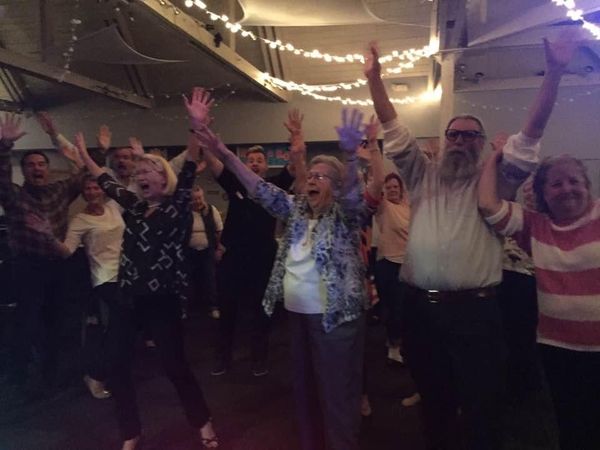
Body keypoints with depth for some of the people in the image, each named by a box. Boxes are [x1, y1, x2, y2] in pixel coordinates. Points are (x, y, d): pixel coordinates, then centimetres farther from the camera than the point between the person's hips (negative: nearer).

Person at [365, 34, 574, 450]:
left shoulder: (495, 180, 6)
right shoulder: (423, 176, 11)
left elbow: (532, 133, -3)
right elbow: (393, 129, 7)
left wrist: (554, 72, -11)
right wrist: (374, 77, 2)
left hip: (474, 310, -2)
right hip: (420, 308, 3)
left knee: (481, 408, 8)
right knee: (433, 400, 19)